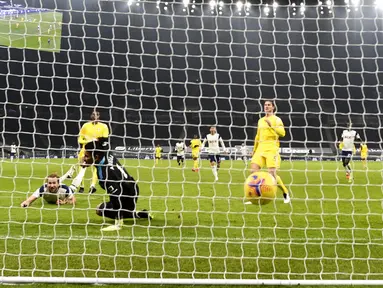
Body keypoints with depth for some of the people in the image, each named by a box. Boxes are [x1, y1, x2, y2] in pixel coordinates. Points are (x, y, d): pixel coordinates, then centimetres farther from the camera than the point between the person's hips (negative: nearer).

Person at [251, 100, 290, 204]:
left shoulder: (276, 119, 2)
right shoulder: (260, 120, 21)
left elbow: (282, 133, -14)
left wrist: (271, 125, -25)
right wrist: (254, 149, 29)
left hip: (272, 148, -6)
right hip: (261, 148, 6)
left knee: (272, 173, -13)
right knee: (254, 170, -10)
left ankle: (285, 193, 9)